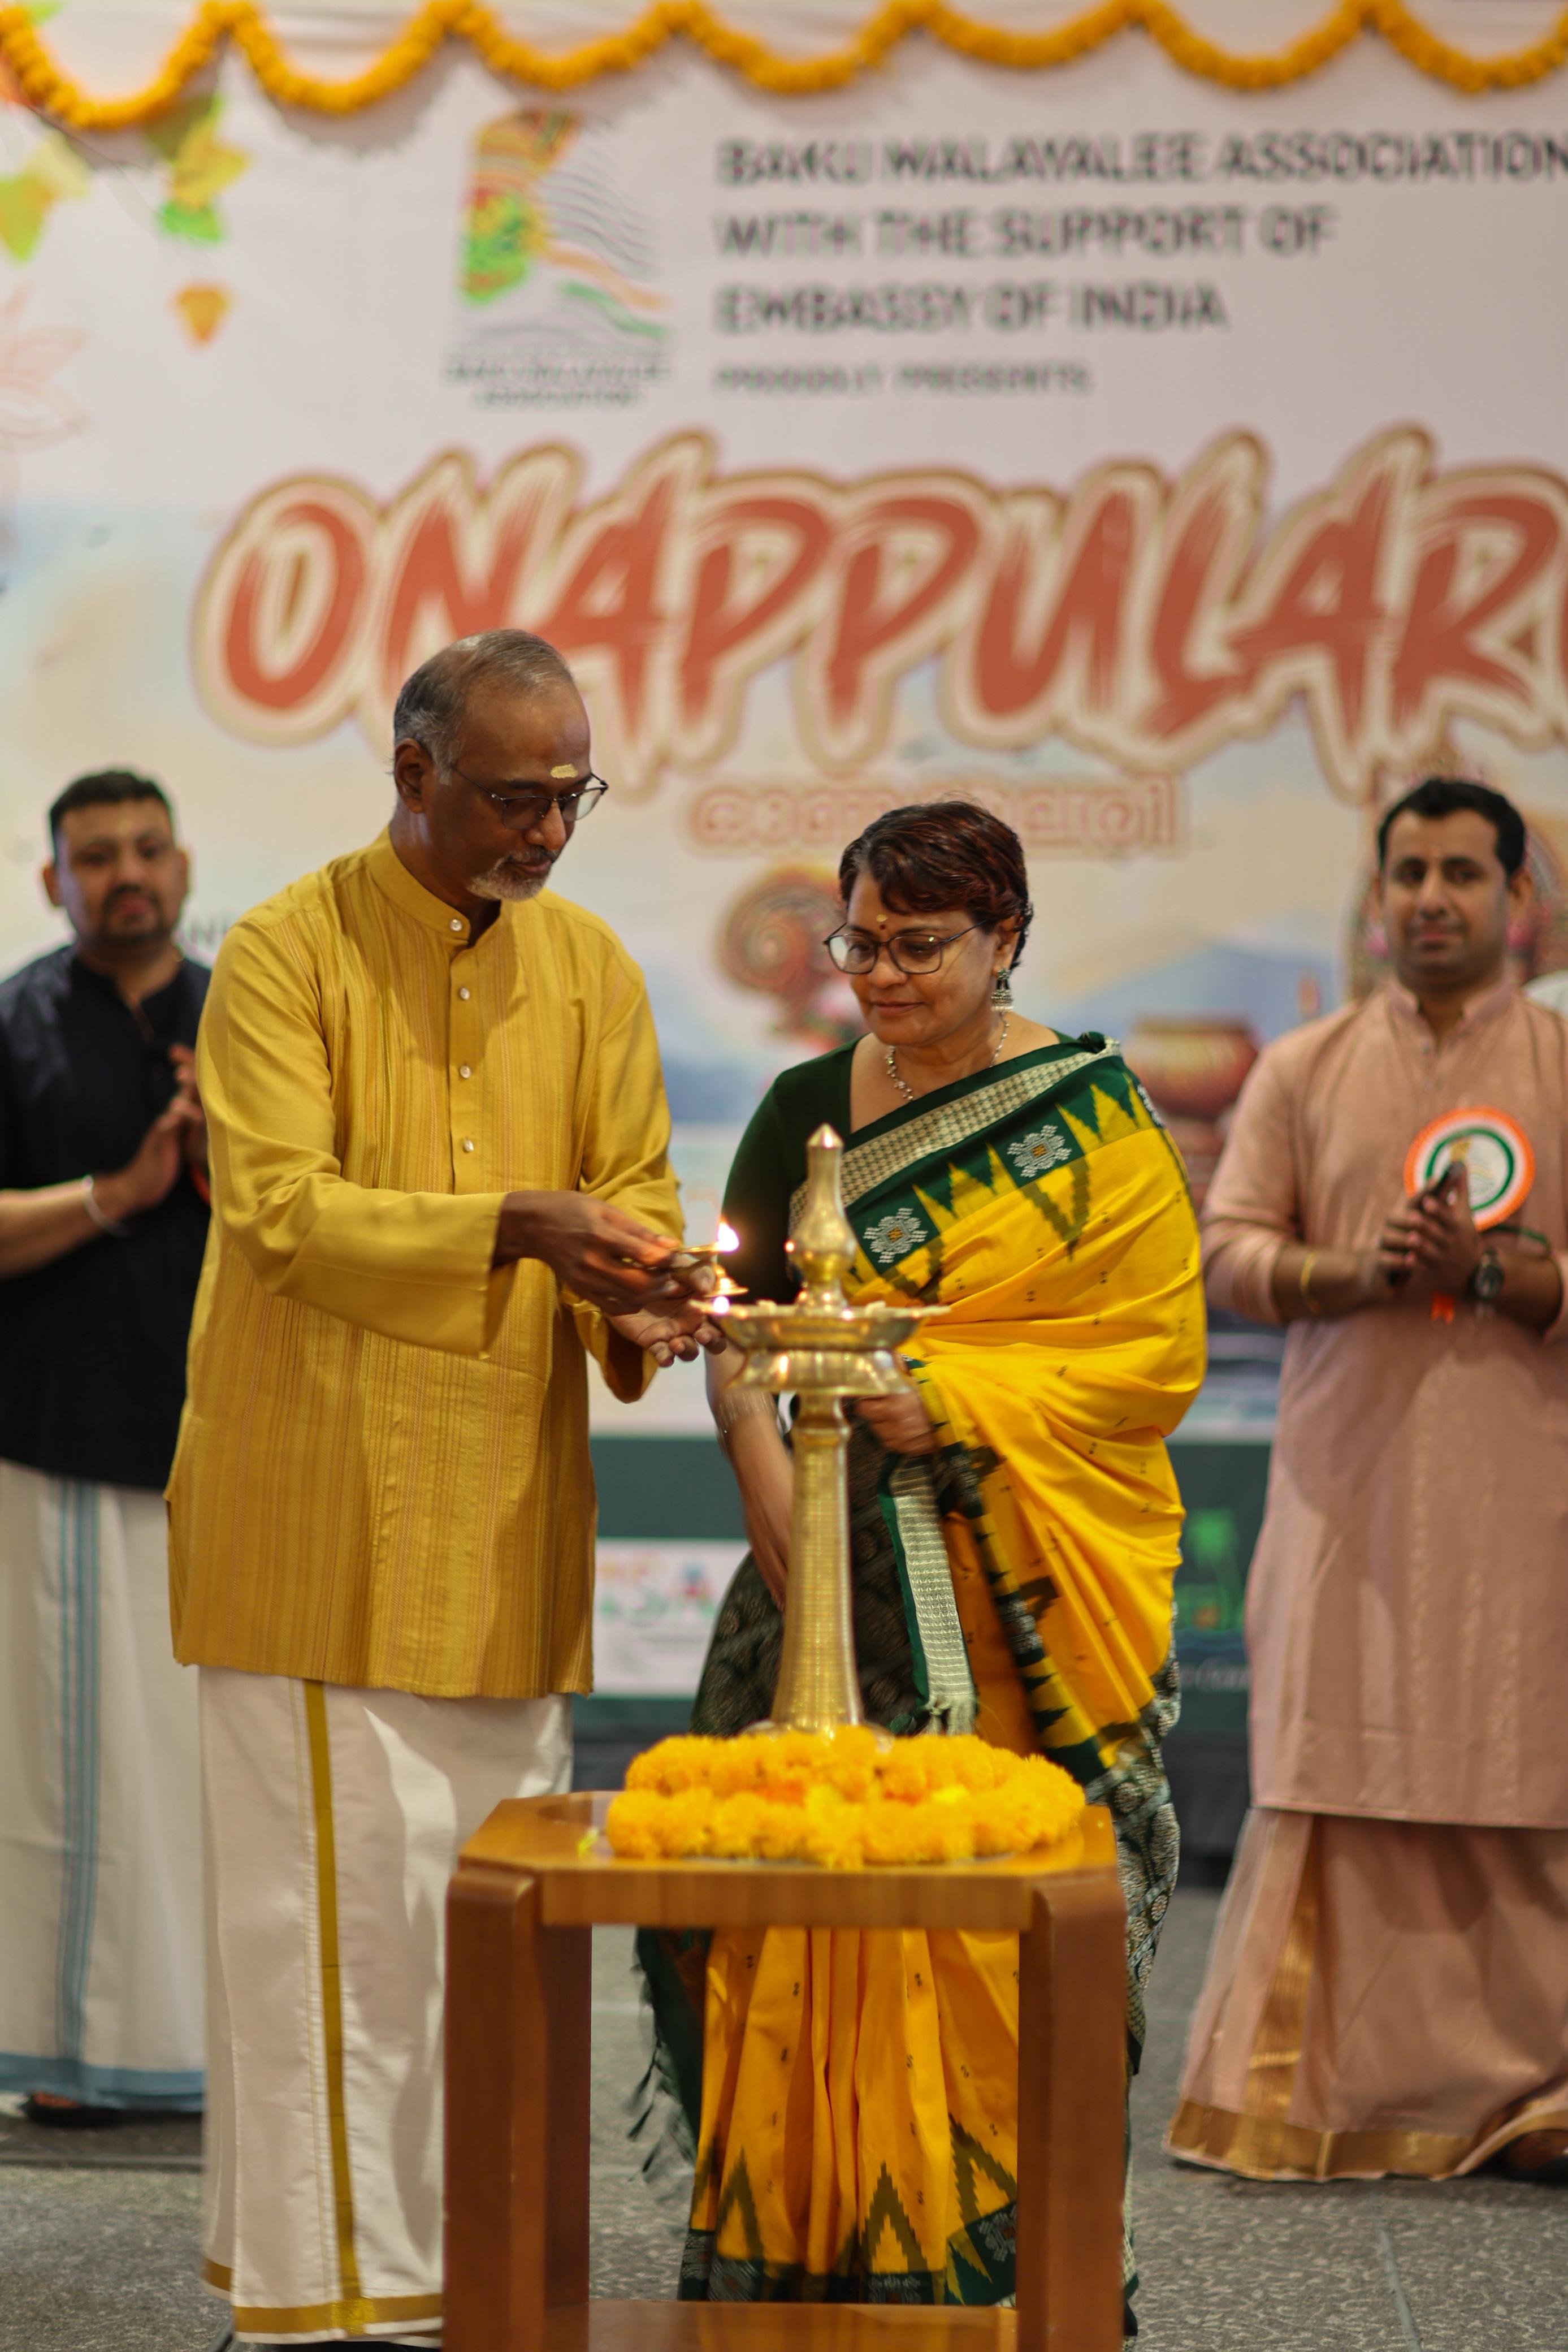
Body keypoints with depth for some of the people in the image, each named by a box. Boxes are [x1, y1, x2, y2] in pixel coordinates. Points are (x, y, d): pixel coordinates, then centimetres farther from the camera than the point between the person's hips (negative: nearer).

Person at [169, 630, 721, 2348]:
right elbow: (281, 1204, -16)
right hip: (322, 1514, -5)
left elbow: (635, 1187, 9)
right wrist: (512, 1225, -28)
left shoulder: (586, 962, 10)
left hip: (506, 1513, 5)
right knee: (335, 1895, -5)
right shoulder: (290, 951, -7)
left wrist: (634, 1299, -14)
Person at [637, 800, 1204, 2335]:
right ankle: (804, 2251, 9)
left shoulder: (1094, 1123, 1)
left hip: (1023, 1597, -3)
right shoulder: (808, 1110, 10)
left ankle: (1001, 2259, 6)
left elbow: (1154, 1350, -4)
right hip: (839, 1570, 3)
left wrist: (958, 1399, -15)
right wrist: (772, 1502, -12)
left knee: (1002, 1909, -5)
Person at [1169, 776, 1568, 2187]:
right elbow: (1227, 1249, 6)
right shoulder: (1306, 1071, 11)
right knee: (1339, 1778, -2)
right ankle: (1336, 2095, 3)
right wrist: (1352, 1272, -11)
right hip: (1349, 1481, 1)